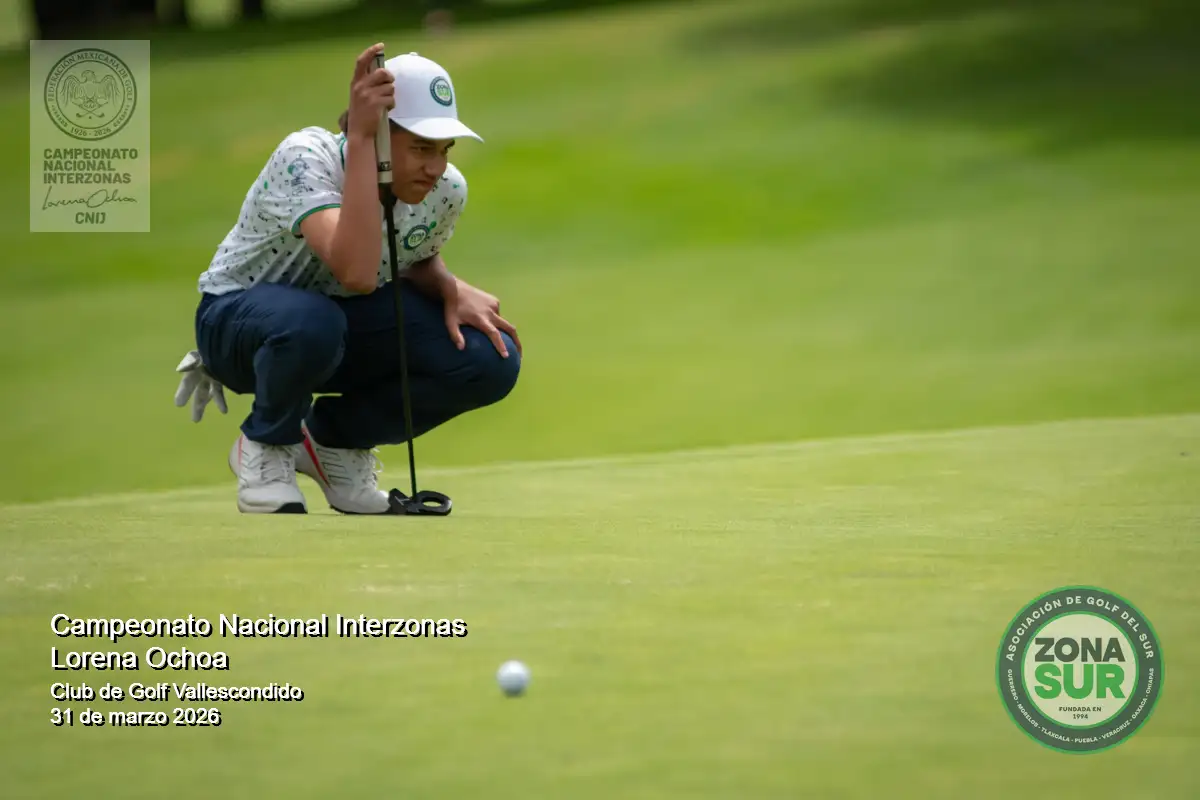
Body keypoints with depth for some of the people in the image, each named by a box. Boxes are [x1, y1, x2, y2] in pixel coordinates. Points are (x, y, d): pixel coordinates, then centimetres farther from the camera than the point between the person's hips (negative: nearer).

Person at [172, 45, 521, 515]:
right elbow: (356, 272, -49)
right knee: (309, 321, -42)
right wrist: (359, 139, -48)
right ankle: (266, 447, -8)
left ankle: (335, 440, 5)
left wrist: (451, 290, -14)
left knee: (491, 361, -19)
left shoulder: (446, 190, -14)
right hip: (239, 316, -5)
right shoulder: (305, 158, -32)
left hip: (350, 325, 5)